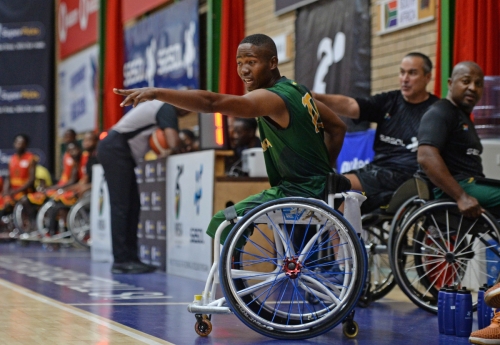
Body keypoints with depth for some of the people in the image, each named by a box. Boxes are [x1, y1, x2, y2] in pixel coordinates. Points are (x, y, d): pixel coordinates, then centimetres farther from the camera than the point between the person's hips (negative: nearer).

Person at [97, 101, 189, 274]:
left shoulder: (161, 107, 20)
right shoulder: (168, 109, -11)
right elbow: (174, 143, -23)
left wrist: (167, 149, 0)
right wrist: (178, 149, -1)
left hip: (115, 151, 10)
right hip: (115, 150, -10)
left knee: (133, 206, 8)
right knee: (121, 206, -10)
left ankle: (130, 258, 8)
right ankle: (121, 260, -11)